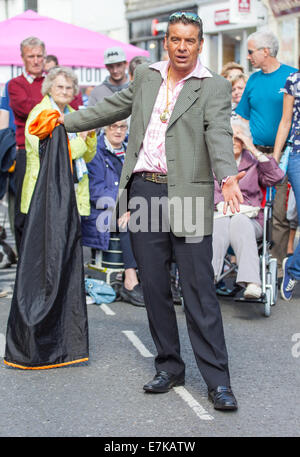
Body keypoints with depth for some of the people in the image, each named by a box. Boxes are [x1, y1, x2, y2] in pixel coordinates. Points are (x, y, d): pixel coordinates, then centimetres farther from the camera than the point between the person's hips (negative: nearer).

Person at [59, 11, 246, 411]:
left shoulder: (214, 87, -2)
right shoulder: (146, 77, 14)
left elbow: (219, 134, -17)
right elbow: (112, 108, 26)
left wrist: (228, 176, -34)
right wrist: (65, 121, 29)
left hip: (187, 196, -5)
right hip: (143, 191, 5)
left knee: (199, 290, -5)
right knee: (154, 286, 9)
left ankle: (217, 380, 3)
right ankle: (169, 367, 23)